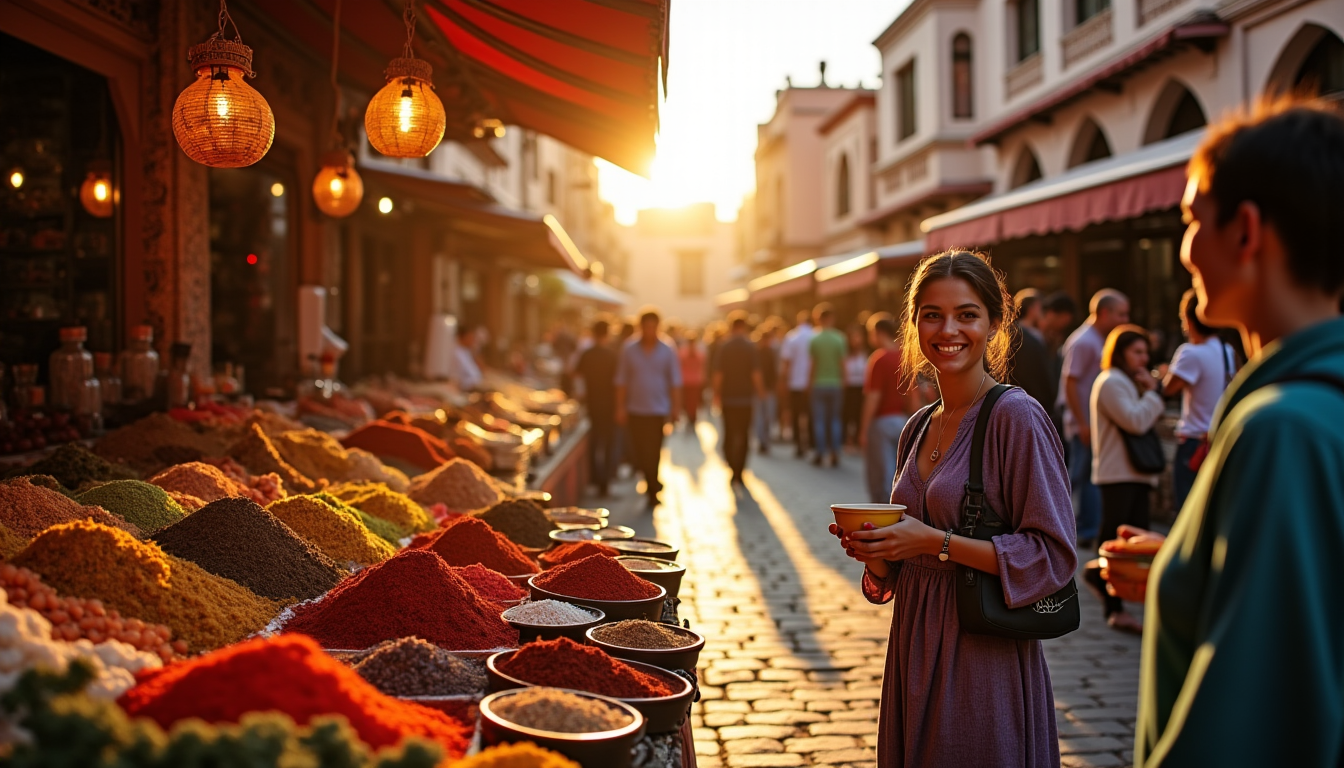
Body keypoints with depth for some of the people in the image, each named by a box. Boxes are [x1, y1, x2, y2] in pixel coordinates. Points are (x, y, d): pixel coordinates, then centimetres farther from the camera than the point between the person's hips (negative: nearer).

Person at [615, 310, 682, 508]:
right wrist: (620, 407, 0)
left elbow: (675, 382, 2)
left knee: (653, 453, -5)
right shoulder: (629, 350, 2)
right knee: (638, 453, 6)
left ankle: (652, 491, 8)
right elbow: (622, 381, 4)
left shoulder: (667, 351, 0)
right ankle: (653, 484, 32)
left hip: (658, 411, -2)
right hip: (635, 410, 2)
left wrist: (675, 408, -3)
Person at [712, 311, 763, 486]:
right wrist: (759, 391, 5)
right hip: (746, 397, -1)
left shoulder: (724, 346, -3)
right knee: (743, 435, 7)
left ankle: (733, 468, 2)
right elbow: (755, 374, -9)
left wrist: (717, 394, 6)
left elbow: (718, 374, -4)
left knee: (729, 435, 12)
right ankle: (739, 473, 5)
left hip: (728, 398, 1)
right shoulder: (750, 346, -6)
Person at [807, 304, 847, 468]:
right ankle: (835, 454, 6)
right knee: (834, 420, 8)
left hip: (819, 384, 0)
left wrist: (812, 380, 11)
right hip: (835, 384, 0)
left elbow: (814, 365, -1)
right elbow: (842, 364, -2)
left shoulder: (814, 340, -3)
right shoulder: (839, 339, -4)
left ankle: (820, 453, 2)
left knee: (819, 420, 4)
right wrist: (843, 384, 6)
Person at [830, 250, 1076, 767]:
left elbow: (1054, 555, -16)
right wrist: (872, 547, -5)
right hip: (916, 653, 7)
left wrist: (935, 542, -20)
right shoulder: (918, 430, 9)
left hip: (986, 662, -7)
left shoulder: (1017, 416, -12)